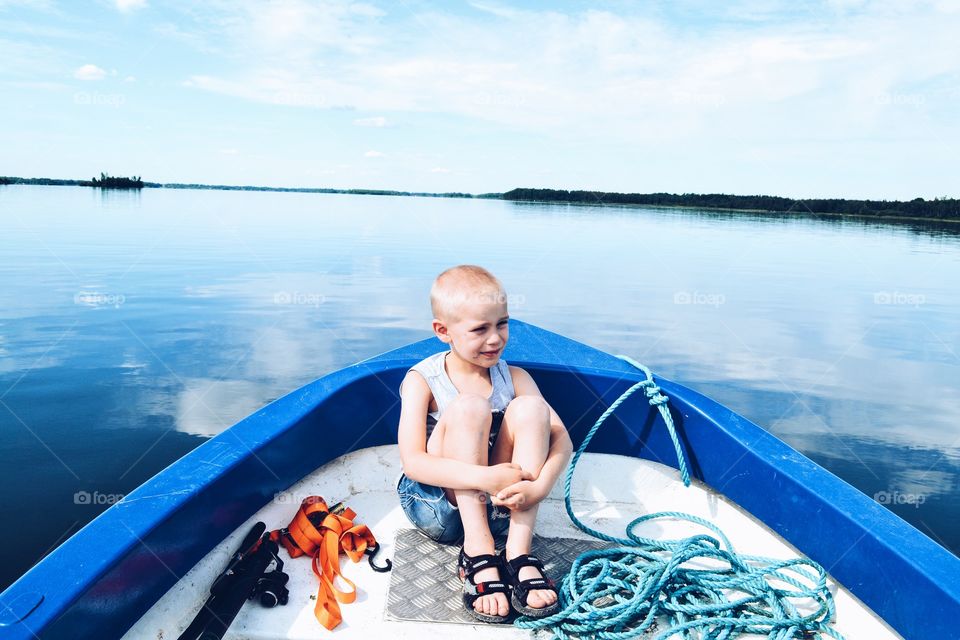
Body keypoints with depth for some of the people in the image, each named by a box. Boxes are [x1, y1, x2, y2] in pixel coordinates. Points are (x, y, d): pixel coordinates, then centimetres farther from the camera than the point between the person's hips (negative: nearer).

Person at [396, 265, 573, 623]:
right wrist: (486, 478, -35)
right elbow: (413, 463, -22)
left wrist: (539, 486, -29)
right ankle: (477, 553, -26)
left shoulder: (514, 378, 0)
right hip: (437, 506, -3)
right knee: (468, 407, -27)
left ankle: (518, 553, -24)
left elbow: (561, 439, -9)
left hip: (498, 507, 3)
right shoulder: (422, 380, -11)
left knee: (530, 407, -21)